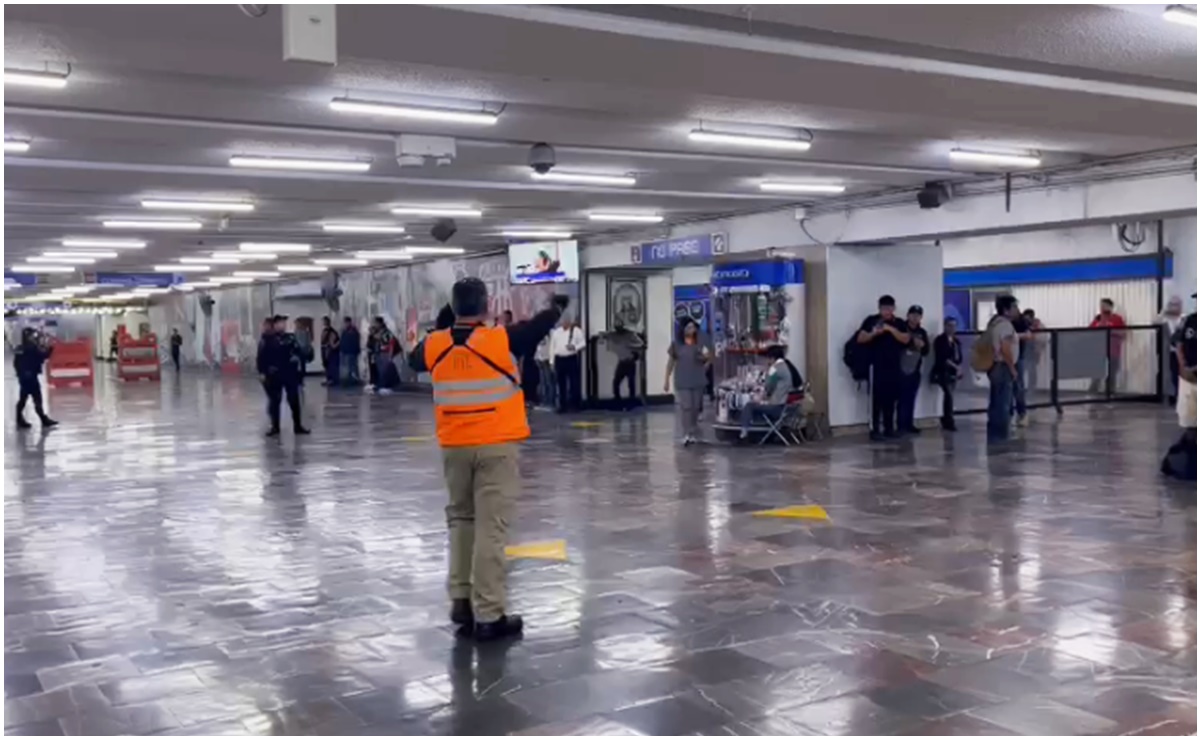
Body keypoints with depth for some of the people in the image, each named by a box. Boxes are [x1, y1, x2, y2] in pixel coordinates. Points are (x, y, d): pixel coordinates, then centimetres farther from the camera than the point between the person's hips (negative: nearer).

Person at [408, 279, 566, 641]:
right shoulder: (502, 340, -11)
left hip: (454, 447, 4)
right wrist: (559, 302, 24)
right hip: (496, 446, -4)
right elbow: (542, 324, 4)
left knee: (461, 519, 19)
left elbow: (414, 361, 22)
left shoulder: (435, 345, -1)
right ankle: (488, 616, -1)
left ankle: (460, 600, 20)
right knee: (490, 527, -3)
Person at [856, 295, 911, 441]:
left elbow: (905, 340, -4)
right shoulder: (871, 320, 3)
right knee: (878, 397, -6)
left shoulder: (899, 323, 10)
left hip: (894, 365, 3)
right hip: (876, 365, -3)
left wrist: (891, 329, -15)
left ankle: (889, 428, 14)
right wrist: (873, 333, -20)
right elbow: (860, 339, -3)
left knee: (891, 397, 5)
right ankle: (875, 429, -5)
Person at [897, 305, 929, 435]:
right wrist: (910, 342, -16)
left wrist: (922, 346, -8)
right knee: (902, 399, -7)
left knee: (911, 399, 9)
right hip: (901, 370, -5)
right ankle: (901, 425, -3)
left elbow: (926, 351, 12)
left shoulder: (922, 333, 12)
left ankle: (909, 424, 15)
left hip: (915, 370, 5)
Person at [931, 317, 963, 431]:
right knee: (949, 394, -18)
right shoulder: (940, 340, -7)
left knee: (949, 395, 9)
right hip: (943, 372, -7)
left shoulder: (956, 340, 13)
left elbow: (960, 356, 12)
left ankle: (945, 420, 20)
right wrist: (955, 366, -19)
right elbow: (942, 357, -15)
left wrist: (960, 368, -5)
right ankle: (949, 421, -16)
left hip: (953, 372, 7)